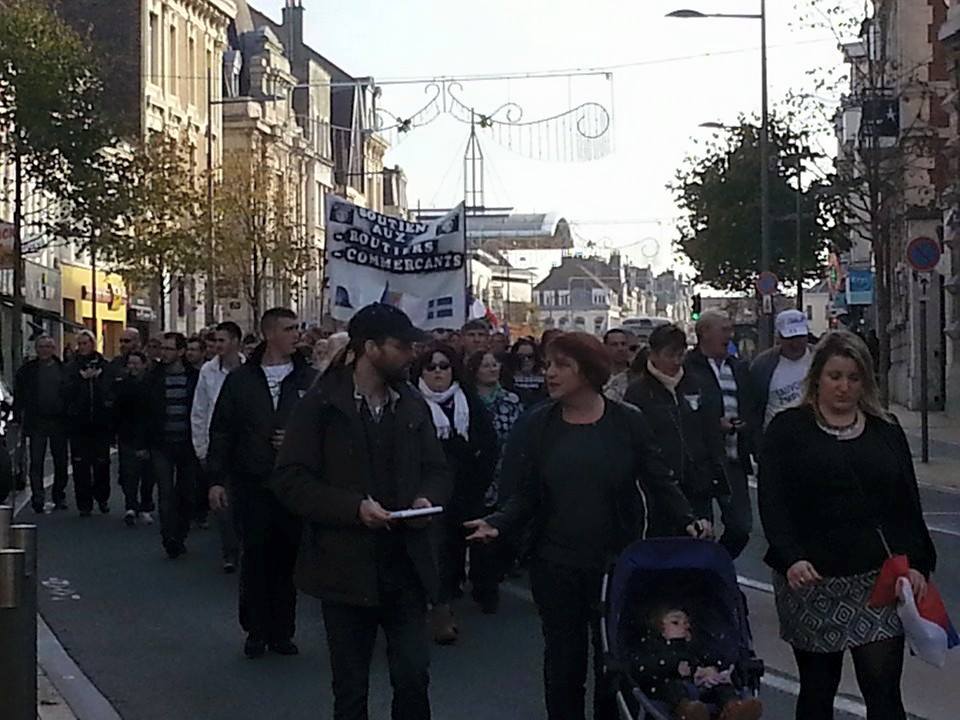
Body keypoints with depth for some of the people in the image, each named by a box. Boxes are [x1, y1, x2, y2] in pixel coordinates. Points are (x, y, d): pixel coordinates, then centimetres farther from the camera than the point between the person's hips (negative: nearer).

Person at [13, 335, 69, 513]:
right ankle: (38, 498, -8)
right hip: (36, 423, 0)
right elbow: (18, 396, 7)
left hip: (58, 422, 0)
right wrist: (18, 419, -2)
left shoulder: (64, 369, 3)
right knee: (36, 462, -5)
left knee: (60, 462, 8)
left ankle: (59, 497, 20)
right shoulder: (27, 370, 6)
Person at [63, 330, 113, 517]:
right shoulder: (71, 367, 6)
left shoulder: (104, 366, 5)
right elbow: (67, 392, -6)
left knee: (102, 462, 4)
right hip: (78, 422, 0)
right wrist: (82, 377, -14)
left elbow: (111, 390, 1)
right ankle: (84, 503, 6)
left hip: (101, 422, 0)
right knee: (80, 464, 0)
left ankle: (102, 497, 22)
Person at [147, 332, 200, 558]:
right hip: (162, 445, -1)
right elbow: (144, 410, 4)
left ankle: (179, 537, 22)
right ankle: (170, 541, -7)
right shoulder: (154, 377, 2)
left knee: (188, 494, 8)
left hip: (187, 444, 1)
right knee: (166, 494, -6)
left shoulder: (195, 377, 0)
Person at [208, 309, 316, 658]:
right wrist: (217, 479, 0)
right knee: (255, 558, 5)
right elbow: (222, 432, 5)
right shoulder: (240, 380, 4)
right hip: (252, 484, 0)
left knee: (288, 558, 5)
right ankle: (256, 630, 17)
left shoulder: (309, 379, 4)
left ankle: (282, 631, 17)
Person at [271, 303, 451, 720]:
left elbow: (436, 469, 16)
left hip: (406, 566, 3)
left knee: (413, 677, 0)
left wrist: (427, 498, -7)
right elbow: (290, 480, -10)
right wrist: (354, 507, -20)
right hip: (347, 568, -3)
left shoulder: (413, 406, 8)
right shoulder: (322, 405, -6)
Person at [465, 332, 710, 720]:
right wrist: (498, 525, -16)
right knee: (563, 659, 11)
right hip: (555, 567, 2)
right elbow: (525, 496, 1)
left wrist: (687, 521, -17)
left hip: (616, 564, -1)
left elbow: (660, 482, -2)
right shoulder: (537, 425, 1)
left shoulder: (628, 422, -4)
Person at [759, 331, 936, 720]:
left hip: (879, 581, 1)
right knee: (817, 688, 9)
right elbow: (772, 501, -7)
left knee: (883, 686, -4)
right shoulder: (788, 429, 2)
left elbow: (908, 505, 9)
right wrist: (791, 558, -21)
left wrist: (916, 564, -4)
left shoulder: (886, 432, 11)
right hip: (812, 580, -1)